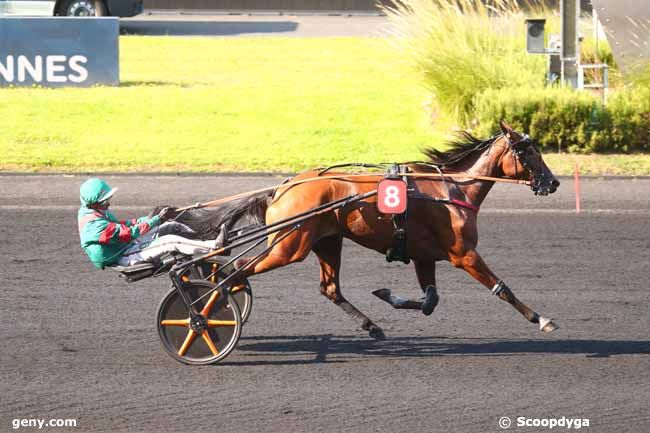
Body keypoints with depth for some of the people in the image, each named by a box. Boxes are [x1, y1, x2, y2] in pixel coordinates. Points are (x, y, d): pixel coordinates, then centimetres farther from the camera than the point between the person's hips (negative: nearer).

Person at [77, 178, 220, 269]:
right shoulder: (95, 226, -28)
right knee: (172, 242, -21)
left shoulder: (87, 211, 4)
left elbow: (119, 224, 12)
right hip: (124, 257, -10)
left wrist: (148, 219, 0)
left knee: (172, 227, 6)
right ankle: (214, 246, -19)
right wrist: (158, 219, -23)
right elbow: (130, 233, -26)